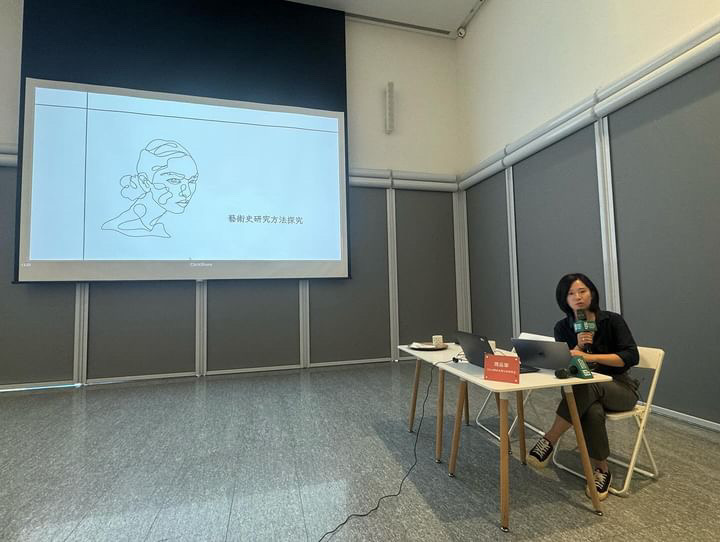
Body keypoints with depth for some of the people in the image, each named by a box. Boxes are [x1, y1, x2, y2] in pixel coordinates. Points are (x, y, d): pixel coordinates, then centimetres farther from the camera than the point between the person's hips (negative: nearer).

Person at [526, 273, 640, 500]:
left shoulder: (612, 320, -8)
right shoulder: (562, 327, -2)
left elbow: (631, 356, -19)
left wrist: (590, 356, -30)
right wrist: (578, 347, -24)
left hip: (620, 387, -2)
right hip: (587, 390, 2)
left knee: (587, 387, -37)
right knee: (592, 411, -35)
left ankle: (549, 441, -35)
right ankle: (601, 470, -16)